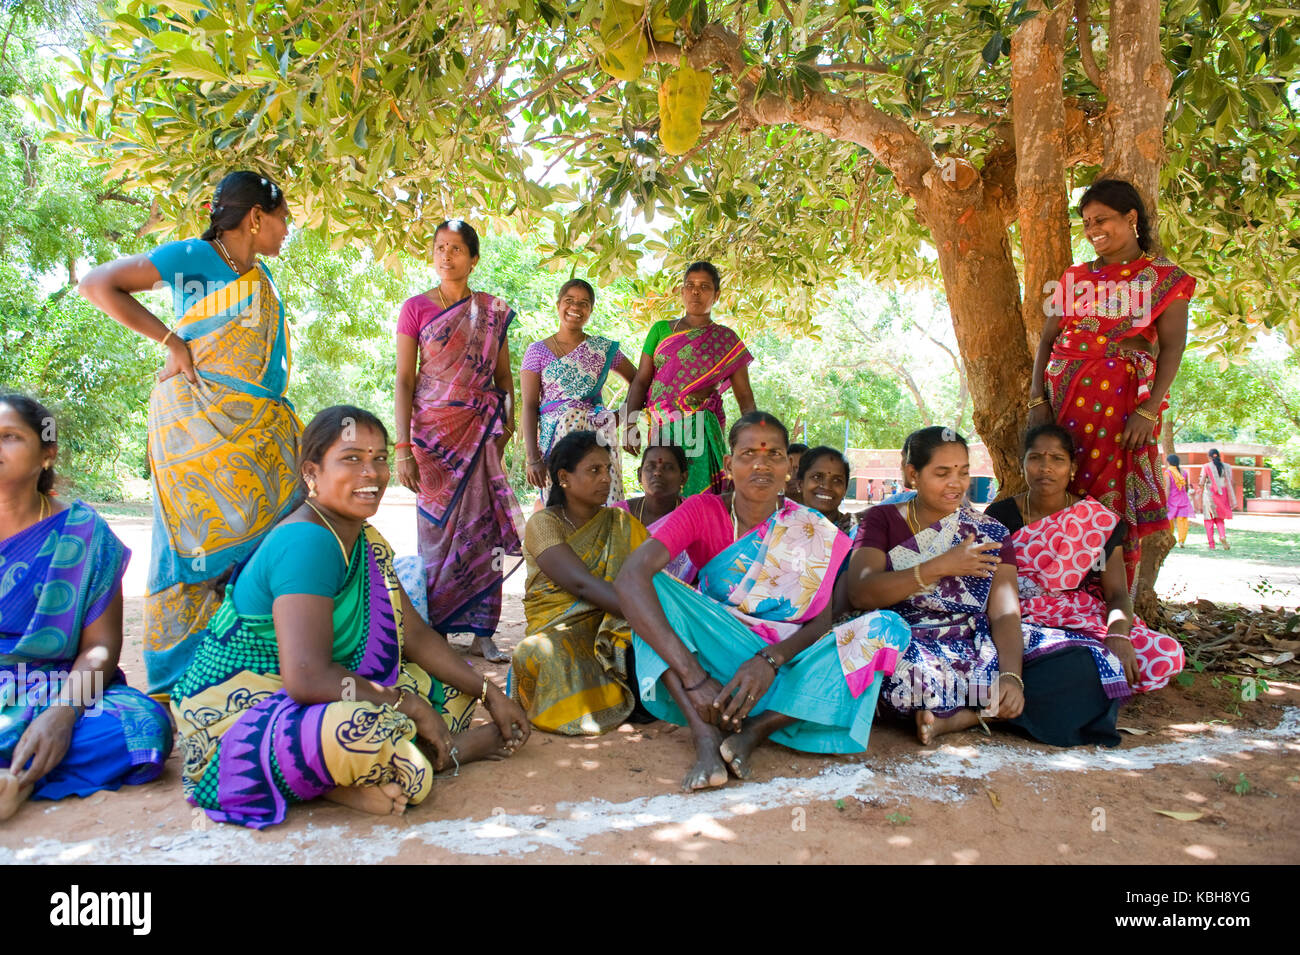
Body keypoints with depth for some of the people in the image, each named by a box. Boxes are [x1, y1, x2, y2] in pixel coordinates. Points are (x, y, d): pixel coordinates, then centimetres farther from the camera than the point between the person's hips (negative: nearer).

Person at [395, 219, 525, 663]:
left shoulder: (493, 311, 9)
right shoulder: (416, 307, 3)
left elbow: (503, 376, 13)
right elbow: (403, 380, -2)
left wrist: (506, 428, 3)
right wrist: (403, 446, -10)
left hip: (481, 430, 2)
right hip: (433, 429, -2)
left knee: (482, 526, -1)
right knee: (437, 527, -1)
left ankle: (482, 632, 5)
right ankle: (433, 632, 9)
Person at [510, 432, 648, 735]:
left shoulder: (621, 524, 12)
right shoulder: (543, 523, -3)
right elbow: (581, 583, -19)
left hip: (614, 630, 3)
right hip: (559, 630, -3)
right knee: (549, 655, -36)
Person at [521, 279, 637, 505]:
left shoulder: (604, 348, 11)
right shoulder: (538, 351, 7)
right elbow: (529, 406, 0)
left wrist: (622, 415, 2)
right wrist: (533, 458, -9)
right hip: (553, 439, -1)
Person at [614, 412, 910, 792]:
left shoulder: (814, 531, -2)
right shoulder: (702, 512, -9)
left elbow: (820, 622, -6)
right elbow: (630, 579, -25)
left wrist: (771, 660, -29)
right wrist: (693, 675, -35)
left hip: (785, 666, 1)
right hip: (714, 656, -1)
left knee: (887, 628, -20)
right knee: (653, 587, -23)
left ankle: (754, 729, -27)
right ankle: (706, 736, -35)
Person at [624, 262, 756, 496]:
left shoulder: (726, 340, 8)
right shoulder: (661, 330, 13)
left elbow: (745, 398, 6)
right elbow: (641, 381, 8)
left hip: (701, 431, -1)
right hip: (661, 430, 2)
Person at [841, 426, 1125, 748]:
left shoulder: (990, 533, 13)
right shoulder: (882, 521, 7)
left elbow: (1005, 612, -2)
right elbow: (859, 594, -9)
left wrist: (1011, 675, -21)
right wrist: (939, 567, -16)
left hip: (979, 644, 4)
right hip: (909, 646, -3)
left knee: (1088, 660, -19)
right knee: (909, 672, -40)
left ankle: (960, 717, -18)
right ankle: (989, 709, -10)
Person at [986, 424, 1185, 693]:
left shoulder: (1100, 521, 6)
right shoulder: (999, 517, 5)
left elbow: (1117, 593, -2)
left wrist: (1118, 635, -25)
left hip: (1086, 624, 2)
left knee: (1168, 656, -26)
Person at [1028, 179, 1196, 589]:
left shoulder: (1164, 277, 6)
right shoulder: (1075, 277, 17)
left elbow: (1172, 348, -3)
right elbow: (1047, 339, 12)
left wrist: (1149, 410, -15)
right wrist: (1037, 399, -1)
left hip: (1122, 399, -3)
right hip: (1065, 397, 3)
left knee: (1115, 499, -5)